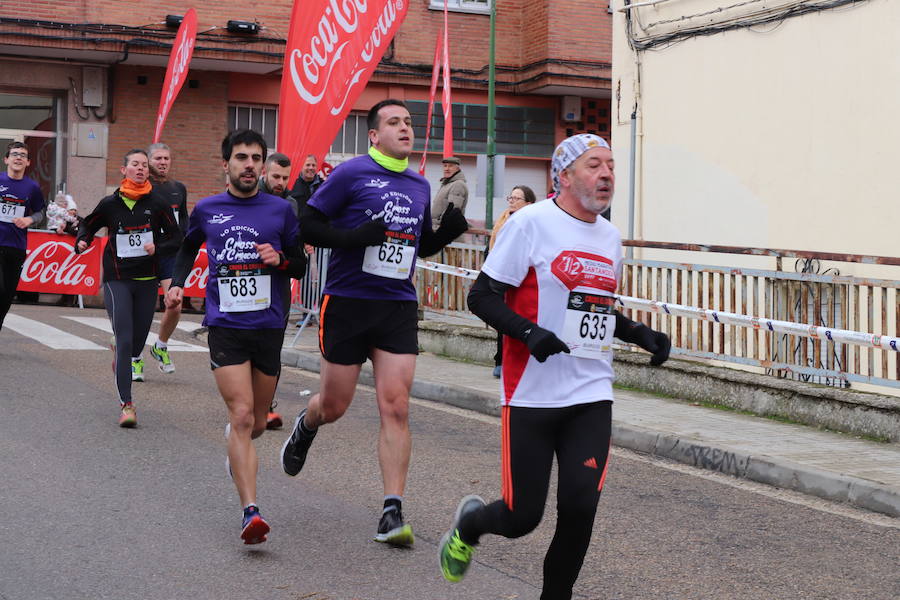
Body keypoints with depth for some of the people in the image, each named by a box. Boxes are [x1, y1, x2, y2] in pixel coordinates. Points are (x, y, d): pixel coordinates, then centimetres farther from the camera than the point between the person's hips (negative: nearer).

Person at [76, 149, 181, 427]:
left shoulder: (157, 203, -1)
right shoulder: (110, 203, 1)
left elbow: (176, 237, 4)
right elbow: (89, 224, 18)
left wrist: (158, 247, -15)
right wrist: (82, 241, -3)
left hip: (148, 280, 2)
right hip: (117, 280, -2)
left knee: (138, 339, 12)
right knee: (125, 340, -12)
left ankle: (128, 358, 51)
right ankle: (126, 404, -12)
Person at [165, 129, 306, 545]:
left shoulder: (281, 210, 3)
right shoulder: (206, 210, 6)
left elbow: (300, 265, 11)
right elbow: (188, 247, 26)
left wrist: (280, 259, -10)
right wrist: (177, 284, 11)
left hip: (268, 326, 2)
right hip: (225, 325, -1)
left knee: (257, 423, 12)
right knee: (241, 415, -16)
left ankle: (236, 443, 50)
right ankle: (250, 512, -18)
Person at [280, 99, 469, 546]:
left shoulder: (420, 186, 13)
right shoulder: (351, 174, -5)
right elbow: (308, 224, -5)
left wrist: (450, 229, 4)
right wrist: (352, 236, -20)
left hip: (398, 307, 4)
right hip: (347, 303, -3)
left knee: (396, 407, -7)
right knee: (334, 405, 8)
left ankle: (392, 511, -5)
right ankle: (305, 427, 45)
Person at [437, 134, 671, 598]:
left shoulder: (610, 237, 13)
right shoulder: (531, 223, -8)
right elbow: (482, 297, -10)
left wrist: (641, 334, 11)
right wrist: (530, 333, -25)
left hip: (592, 398, 5)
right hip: (533, 397, -5)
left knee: (580, 505, -9)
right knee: (522, 517, -1)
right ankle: (469, 522, 34)